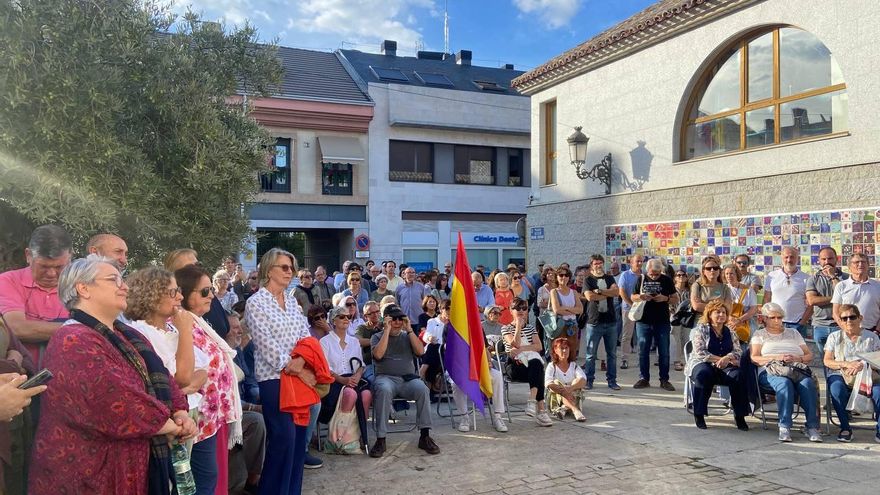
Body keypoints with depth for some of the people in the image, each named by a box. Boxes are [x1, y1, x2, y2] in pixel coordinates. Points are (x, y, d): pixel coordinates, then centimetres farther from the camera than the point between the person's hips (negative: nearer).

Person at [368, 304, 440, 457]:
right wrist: (387, 330, -6)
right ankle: (381, 439, -32)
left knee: (422, 388, -30)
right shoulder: (377, 337, 12)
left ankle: (425, 436, -22)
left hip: (408, 378, 2)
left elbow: (420, 351, 1)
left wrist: (409, 330, -1)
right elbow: (378, 354, -10)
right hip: (386, 377, -2)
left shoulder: (407, 336, 19)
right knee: (384, 390, -37)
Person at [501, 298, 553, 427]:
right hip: (515, 366, -3)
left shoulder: (531, 328, 25)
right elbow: (516, 344, -9)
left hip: (532, 363, 3)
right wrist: (519, 325, -2)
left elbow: (539, 347, 5)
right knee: (538, 372, -36)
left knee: (536, 364, -38)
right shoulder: (506, 329, 13)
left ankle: (532, 401, -51)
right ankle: (540, 409, -44)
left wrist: (521, 349, -9)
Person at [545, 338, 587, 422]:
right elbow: (548, 384, -14)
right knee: (557, 383, -30)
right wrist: (563, 391, -33)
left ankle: (563, 409, -44)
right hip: (555, 398, -2)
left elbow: (583, 380, -10)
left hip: (574, 397, 2)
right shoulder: (551, 366, 5)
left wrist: (570, 388, -31)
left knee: (578, 381, -22)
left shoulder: (574, 366, 12)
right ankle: (575, 410, -55)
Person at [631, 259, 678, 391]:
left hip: (662, 322, -1)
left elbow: (676, 300, 4)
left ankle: (664, 380, 13)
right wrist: (641, 297, -12)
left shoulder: (667, 280, 2)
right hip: (643, 321, 1)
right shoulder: (641, 279, 5)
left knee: (664, 352, 4)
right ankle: (644, 379, 15)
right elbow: (633, 297, 10)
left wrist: (665, 298, -16)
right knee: (643, 351, 6)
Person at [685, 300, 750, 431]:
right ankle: (699, 414, -25)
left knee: (737, 375, -29)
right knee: (704, 373, -37)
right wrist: (719, 359, -15)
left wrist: (727, 358, -15)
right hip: (702, 364, -3)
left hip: (725, 367, 3)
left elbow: (738, 351, 7)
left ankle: (740, 415, -19)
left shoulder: (730, 332, 17)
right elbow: (700, 352, -7)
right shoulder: (701, 329, 4)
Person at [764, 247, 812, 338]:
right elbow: (766, 300, 9)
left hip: (797, 325, -1)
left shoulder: (806, 279, 3)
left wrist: (802, 324, -8)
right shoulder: (771, 276, 9)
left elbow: (810, 305, 2)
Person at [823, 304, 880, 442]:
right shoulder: (834, 337, 12)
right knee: (837, 390, -35)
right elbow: (827, 361, 4)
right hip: (840, 375, 0)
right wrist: (847, 364, -14)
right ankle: (845, 428, -18)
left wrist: (864, 364, -18)